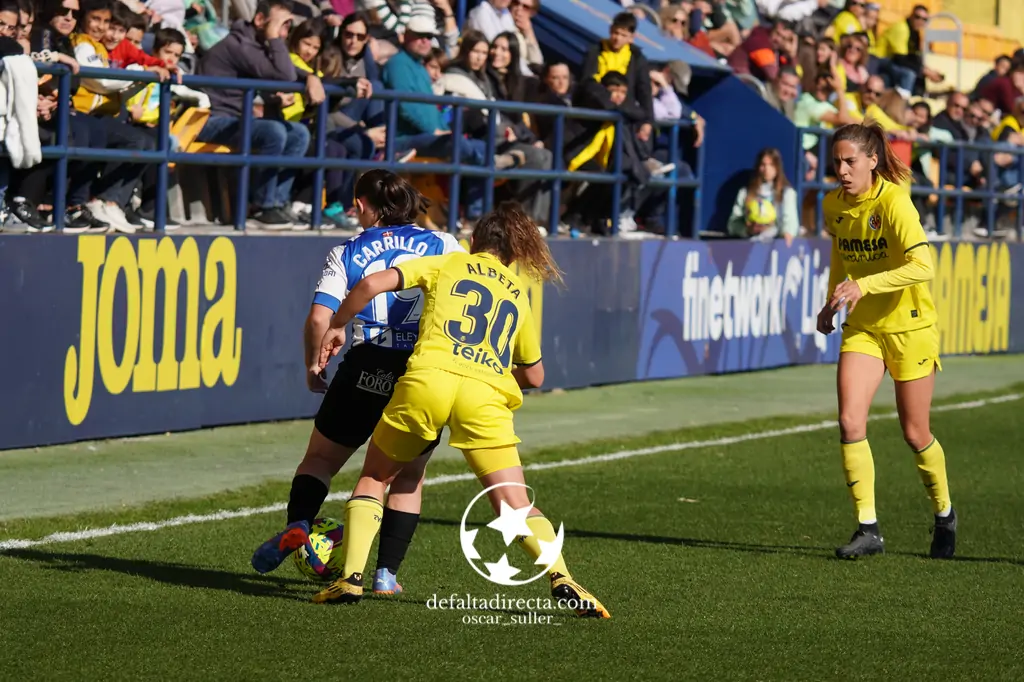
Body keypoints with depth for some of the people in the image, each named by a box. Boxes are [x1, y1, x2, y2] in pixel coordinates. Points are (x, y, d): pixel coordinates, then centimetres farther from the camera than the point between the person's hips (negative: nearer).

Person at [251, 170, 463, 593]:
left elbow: (319, 319, -5)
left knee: (321, 458, 17)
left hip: (366, 368, -1)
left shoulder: (346, 254, 7)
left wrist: (313, 367, 10)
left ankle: (297, 524, -10)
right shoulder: (442, 245, 10)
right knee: (409, 477, 18)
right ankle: (387, 573, 12)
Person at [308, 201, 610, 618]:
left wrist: (338, 326, 23)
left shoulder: (447, 264, 21)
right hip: (486, 395, 1)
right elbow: (534, 376, 33)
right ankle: (562, 580, -18)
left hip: (428, 378, -1)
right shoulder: (518, 294, 28)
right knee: (517, 509, 3)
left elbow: (373, 284, 8)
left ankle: (351, 577, 3)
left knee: (373, 480, 18)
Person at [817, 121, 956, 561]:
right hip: (862, 327, 5)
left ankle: (944, 515, 31)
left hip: (910, 326, -5)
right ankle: (868, 529, -9)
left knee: (915, 434, 5)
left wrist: (864, 285, -38)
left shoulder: (894, 202, -21)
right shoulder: (833, 205, -1)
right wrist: (832, 302, 15)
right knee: (850, 422, -14)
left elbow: (924, 267, -31)